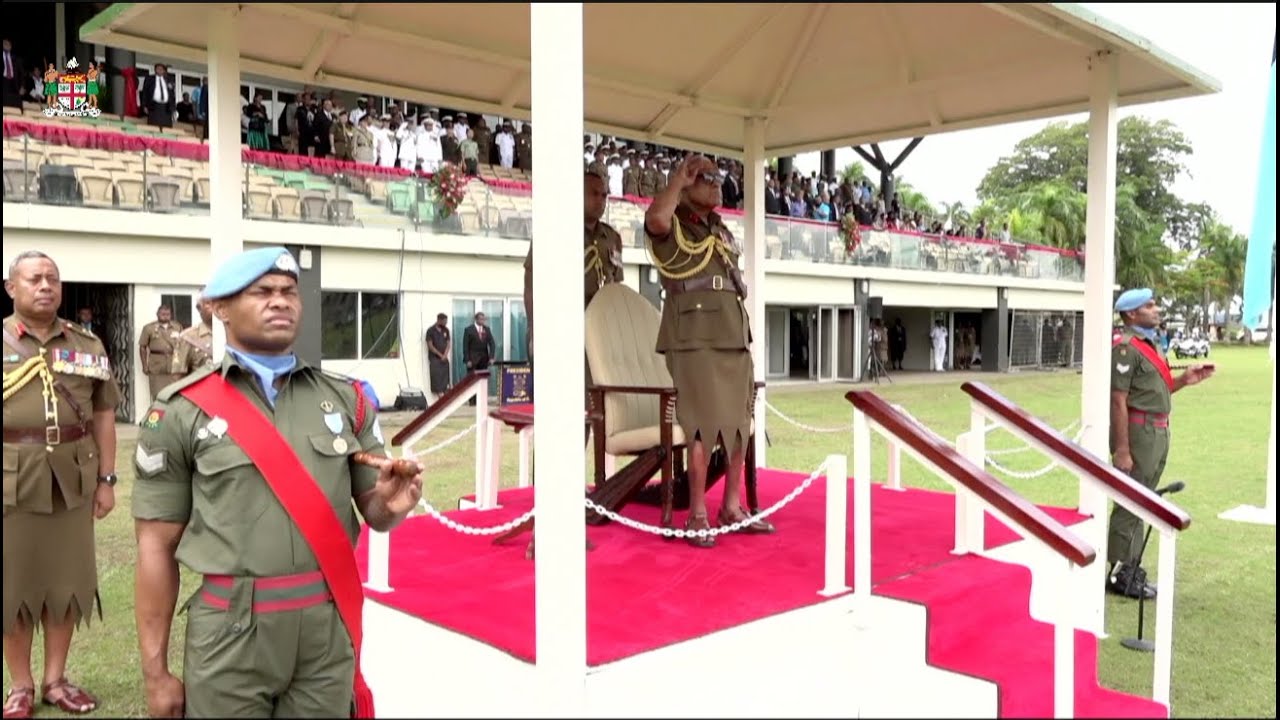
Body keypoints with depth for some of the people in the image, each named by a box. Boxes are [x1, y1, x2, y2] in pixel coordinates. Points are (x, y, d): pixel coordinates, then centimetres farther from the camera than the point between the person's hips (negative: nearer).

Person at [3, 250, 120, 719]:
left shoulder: (87, 345, 7)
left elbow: (102, 416, 9)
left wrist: (106, 479, 5)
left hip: (73, 479, 2)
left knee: (67, 579, 9)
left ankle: (55, 678, 24)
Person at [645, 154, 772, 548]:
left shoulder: (722, 231, 21)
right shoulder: (673, 227, -2)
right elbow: (656, 218, -28)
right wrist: (680, 177, -13)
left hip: (733, 339, 8)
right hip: (695, 341, -8)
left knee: (739, 423, 9)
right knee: (705, 425, -11)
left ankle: (732, 508, 18)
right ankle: (697, 515, -3)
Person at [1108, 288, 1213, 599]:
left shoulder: (1150, 345, 16)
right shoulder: (1125, 347, -14)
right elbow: (1118, 401, -19)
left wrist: (1184, 380, 7)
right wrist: (1121, 450, -22)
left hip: (1157, 432, 10)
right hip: (1138, 432, -10)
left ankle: (1132, 568, 26)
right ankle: (1121, 574, 4)